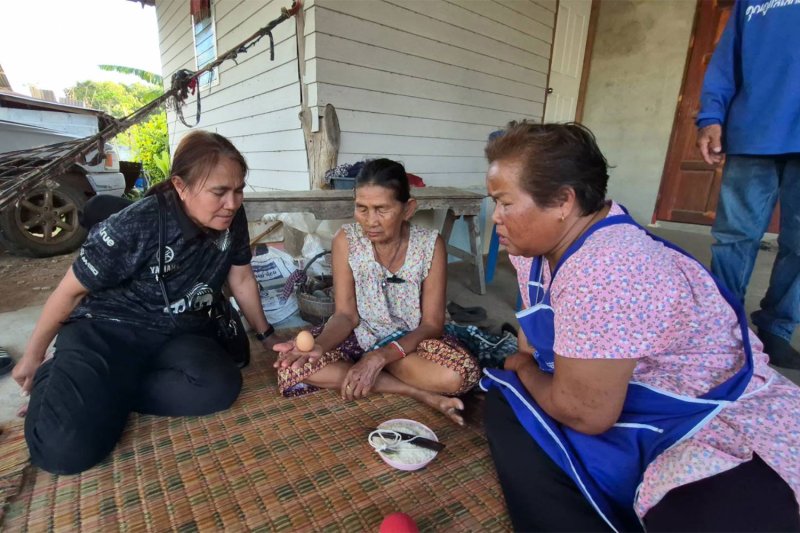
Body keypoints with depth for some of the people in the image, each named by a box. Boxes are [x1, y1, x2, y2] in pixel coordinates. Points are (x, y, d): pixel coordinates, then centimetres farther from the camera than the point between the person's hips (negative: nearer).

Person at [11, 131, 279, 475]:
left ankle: (110, 392, -5)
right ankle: (56, 379, 12)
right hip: (107, 330, -3)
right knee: (64, 448, -21)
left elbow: (241, 281, 5)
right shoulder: (136, 227, -20)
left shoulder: (233, 221, -8)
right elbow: (71, 290, -6)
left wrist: (266, 335, 12)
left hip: (178, 335, 4)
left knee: (220, 386, -28)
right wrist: (33, 356, 8)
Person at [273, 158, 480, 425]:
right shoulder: (346, 240, -15)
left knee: (457, 375, -32)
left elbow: (432, 324, -16)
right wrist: (319, 345, -34)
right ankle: (418, 392, -19)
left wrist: (380, 357, -30)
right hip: (360, 335, 2)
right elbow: (346, 314, -11)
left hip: (410, 340, -2)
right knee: (293, 366, -24)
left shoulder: (430, 245, -18)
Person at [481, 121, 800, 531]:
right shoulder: (539, 245, -2)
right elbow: (533, 344, 11)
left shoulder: (603, 272, -31)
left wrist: (524, 370, -8)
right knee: (504, 404, 0)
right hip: (638, 419, 9)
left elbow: (583, 412, -24)